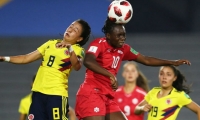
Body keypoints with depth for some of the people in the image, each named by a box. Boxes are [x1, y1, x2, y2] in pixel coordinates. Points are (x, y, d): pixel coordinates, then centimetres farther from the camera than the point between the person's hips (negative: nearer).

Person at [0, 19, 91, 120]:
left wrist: (70, 50, -40)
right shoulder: (51, 43, 16)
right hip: (38, 92, 6)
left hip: (56, 94, -6)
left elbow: (77, 67, -24)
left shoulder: (78, 50, -1)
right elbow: (26, 58, 20)